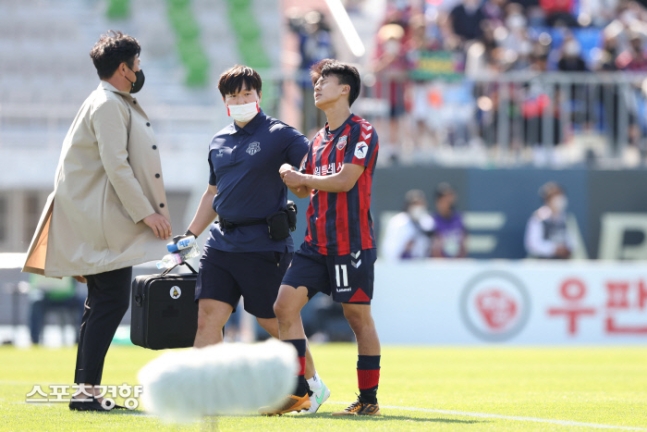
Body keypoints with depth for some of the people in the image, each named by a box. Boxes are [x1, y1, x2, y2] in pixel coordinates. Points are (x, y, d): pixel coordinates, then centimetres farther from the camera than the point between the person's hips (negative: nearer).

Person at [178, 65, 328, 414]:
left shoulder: (280, 135, -4)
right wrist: (189, 235, 23)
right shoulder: (219, 142, 15)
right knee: (208, 316, -5)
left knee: (275, 321, 2)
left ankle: (314, 385, 21)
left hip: (264, 244, -6)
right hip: (222, 240, 6)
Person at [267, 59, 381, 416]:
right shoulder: (319, 139, 18)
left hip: (351, 242, -8)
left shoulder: (362, 132, -6)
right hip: (316, 241, 8)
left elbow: (345, 180, -16)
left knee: (358, 316, -2)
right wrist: (290, 176, 0)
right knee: (285, 305, -2)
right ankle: (297, 392, 1)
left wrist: (303, 179, -5)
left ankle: (369, 398, 6)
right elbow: (304, 188, 22)